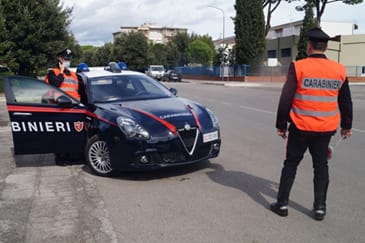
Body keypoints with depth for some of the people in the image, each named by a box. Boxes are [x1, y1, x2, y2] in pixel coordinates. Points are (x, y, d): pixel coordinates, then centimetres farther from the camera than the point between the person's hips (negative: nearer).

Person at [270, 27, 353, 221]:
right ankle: (319, 208, 19)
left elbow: (285, 100, -11)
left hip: (301, 127, -3)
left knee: (291, 164, 10)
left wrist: (281, 125, -1)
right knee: (321, 166, 15)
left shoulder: (298, 67, -10)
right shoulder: (339, 70, 2)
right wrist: (346, 126, 23)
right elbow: (346, 102, 11)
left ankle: (282, 204, 14)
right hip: (326, 129, 3)